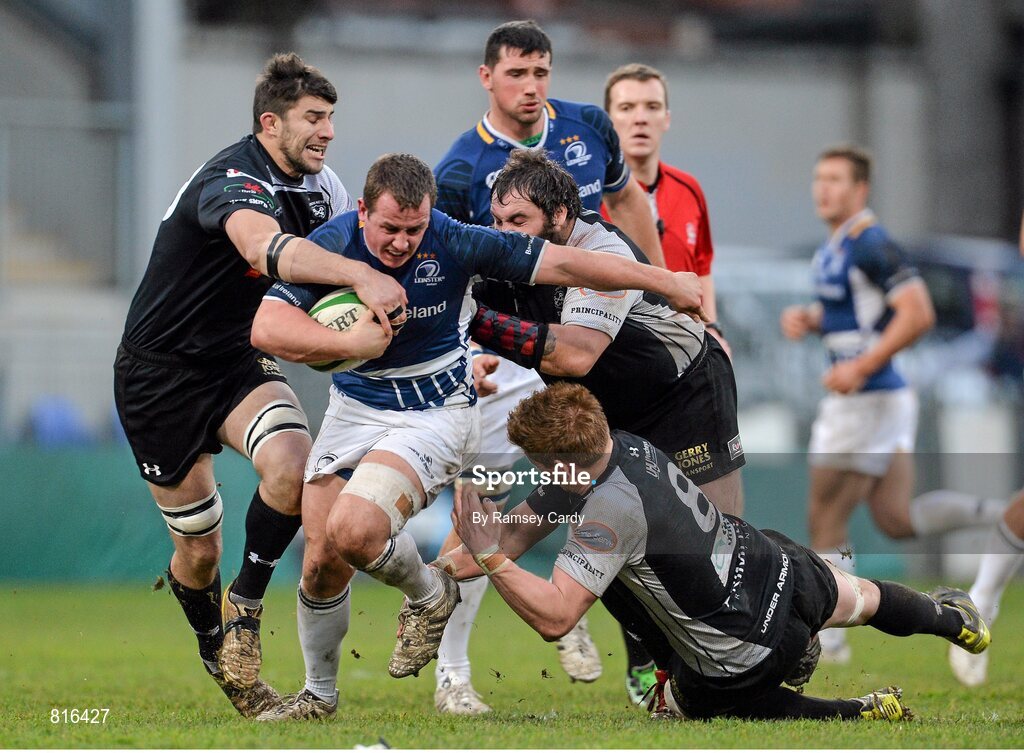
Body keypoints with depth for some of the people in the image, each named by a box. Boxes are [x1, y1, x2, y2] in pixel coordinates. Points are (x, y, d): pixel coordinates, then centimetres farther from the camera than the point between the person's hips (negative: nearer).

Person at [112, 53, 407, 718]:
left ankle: (244, 608, -4)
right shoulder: (233, 181, -27)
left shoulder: (318, 184, -1)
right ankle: (216, 652, 32)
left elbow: (356, 243, 14)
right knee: (199, 550, 1)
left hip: (238, 361, 6)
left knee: (292, 464, -26)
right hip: (160, 372, -6)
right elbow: (265, 248, -49)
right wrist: (360, 276, -62)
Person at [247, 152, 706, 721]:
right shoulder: (331, 244, -14)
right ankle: (319, 695, 27)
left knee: (353, 531, -27)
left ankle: (430, 596, 5)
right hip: (353, 409, 4)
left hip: (434, 412, -3)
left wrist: (666, 281, -8)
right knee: (320, 562, 2)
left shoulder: (454, 243, -18)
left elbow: (565, 264, -13)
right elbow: (267, 328, -22)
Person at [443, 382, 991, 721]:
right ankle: (950, 617, 64)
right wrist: (464, 563, -7)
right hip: (778, 567, 7)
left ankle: (859, 715, 14)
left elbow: (554, 618, -34)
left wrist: (490, 557, -35)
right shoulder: (623, 445, -5)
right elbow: (521, 527, 3)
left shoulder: (611, 511, -30)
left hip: (738, 663, -7)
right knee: (860, 598, 37)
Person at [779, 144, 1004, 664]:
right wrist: (808, 319, 7)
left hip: (867, 401, -10)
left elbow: (917, 314, -22)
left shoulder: (870, 245, -16)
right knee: (896, 519, 12)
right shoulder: (834, 246, 13)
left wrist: (861, 367, -24)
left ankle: (826, 639, 6)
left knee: (826, 524, -2)